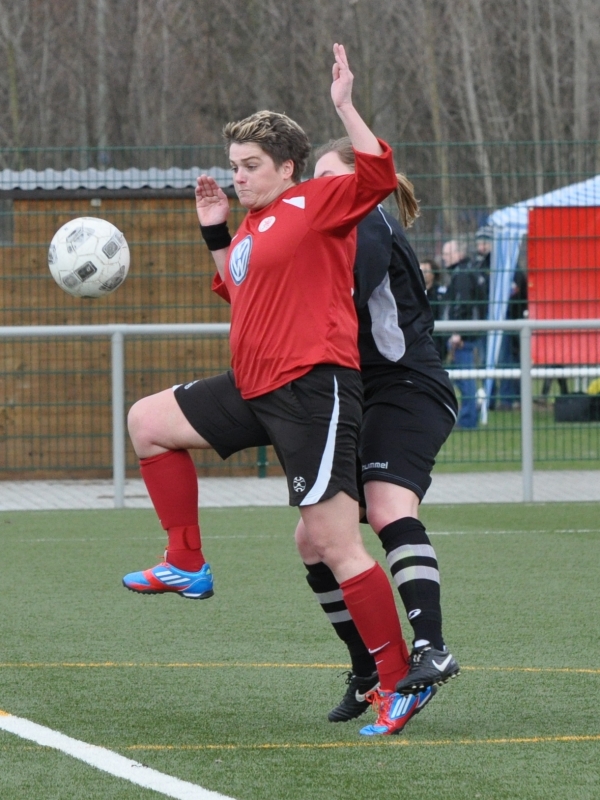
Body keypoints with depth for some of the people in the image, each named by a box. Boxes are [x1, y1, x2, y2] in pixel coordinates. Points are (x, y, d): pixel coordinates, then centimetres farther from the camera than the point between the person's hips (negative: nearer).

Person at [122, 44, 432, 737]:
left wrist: (345, 107, -25)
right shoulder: (252, 227, 18)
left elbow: (377, 175, -23)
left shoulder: (316, 204, -6)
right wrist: (214, 233, 25)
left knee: (335, 546, -11)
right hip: (254, 389, 9)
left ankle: (401, 681, -4)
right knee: (147, 421, 16)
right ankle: (187, 565, 19)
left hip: (313, 388, -9)